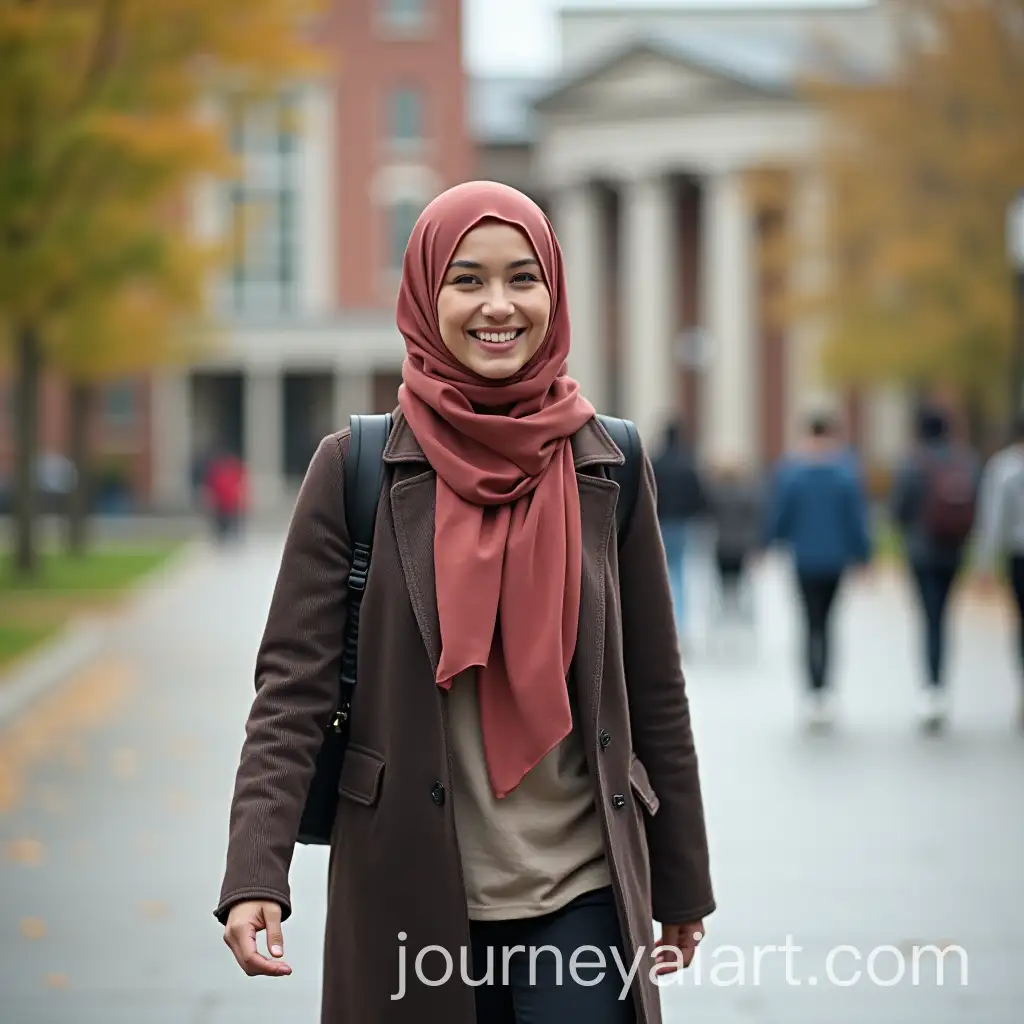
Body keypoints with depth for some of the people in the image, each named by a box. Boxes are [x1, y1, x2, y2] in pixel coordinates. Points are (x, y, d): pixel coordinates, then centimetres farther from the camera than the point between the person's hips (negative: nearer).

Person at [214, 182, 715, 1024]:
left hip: (579, 893, 1)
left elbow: (655, 689, 8)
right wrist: (256, 873, -20)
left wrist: (681, 885, 11)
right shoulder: (357, 471, -3)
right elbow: (293, 680, -7)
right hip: (411, 893, -1)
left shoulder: (606, 467, 3)